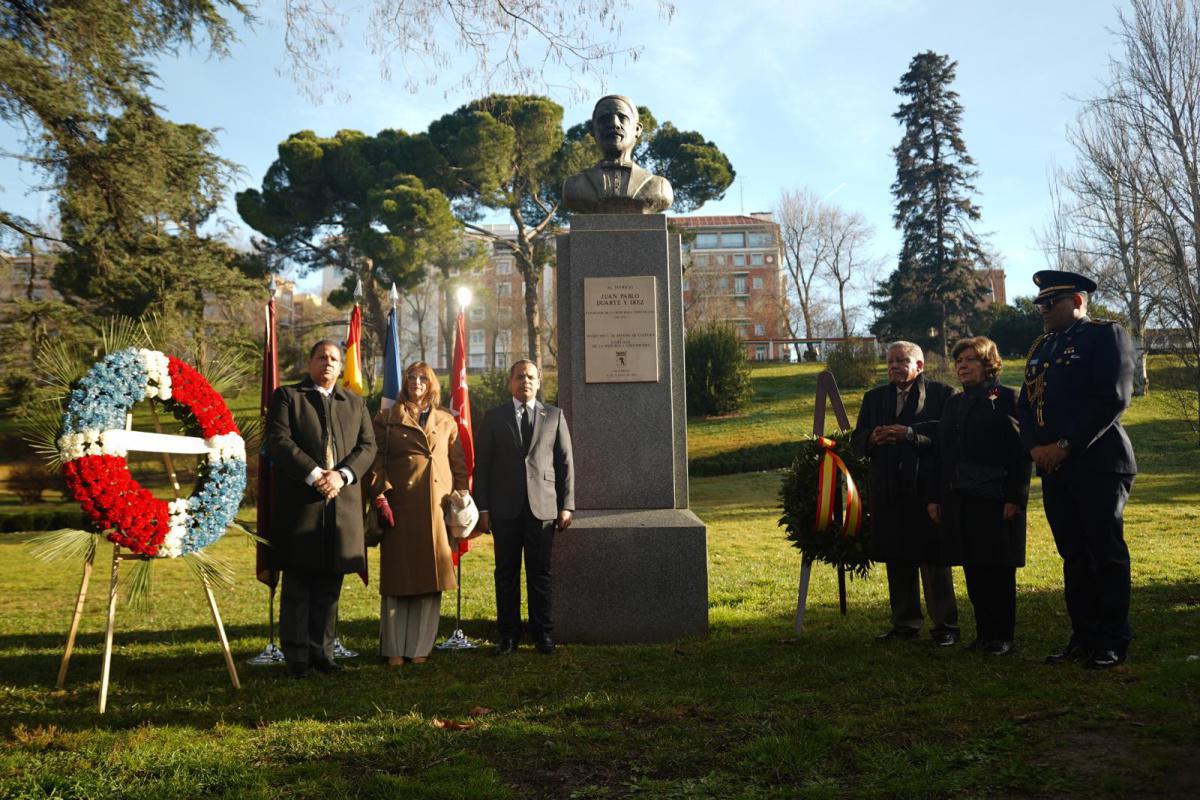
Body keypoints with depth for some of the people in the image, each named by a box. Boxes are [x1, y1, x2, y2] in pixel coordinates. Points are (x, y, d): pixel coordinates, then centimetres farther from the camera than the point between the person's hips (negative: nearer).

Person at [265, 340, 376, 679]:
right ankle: (297, 656, 9)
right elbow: (279, 441, -6)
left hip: (343, 505, 3)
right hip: (299, 504, -3)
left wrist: (341, 475, -10)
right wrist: (315, 474, -15)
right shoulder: (287, 396, 7)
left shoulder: (355, 403, 18)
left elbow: (368, 446, 7)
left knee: (330, 586, 8)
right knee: (297, 585, 1)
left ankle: (322, 651, 16)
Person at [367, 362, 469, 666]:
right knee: (398, 576, 2)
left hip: (437, 508, 2)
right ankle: (394, 648, 12)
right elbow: (377, 461, 1)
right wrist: (380, 498, -10)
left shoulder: (446, 422, 15)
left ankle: (419, 646, 13)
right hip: (400, 506, -2)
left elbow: (459, 464, 13)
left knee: (431, 577, 3)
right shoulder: (386, 419, 8)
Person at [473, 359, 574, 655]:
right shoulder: (494, 418, 9)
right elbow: (481, 465, 6)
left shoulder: (554, 416, 9)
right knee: (506, 573, 5)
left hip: (542, 507, 0)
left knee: (540, 573, 4)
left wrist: (566, 506, 0)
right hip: (505, 508, 0)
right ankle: (508, 634, 14)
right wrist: (482, 508, -1)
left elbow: (565, 463, 7)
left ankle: (542, 633, 15)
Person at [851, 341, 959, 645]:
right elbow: (856, 441, 11)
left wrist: (910, 435, -23)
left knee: (934, 560, 1)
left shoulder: (940, 394, -2)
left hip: (927, 490, -5)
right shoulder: (874, 397, 14)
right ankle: (905, 623, 22)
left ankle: (945, 625, 12)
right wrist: (872, 437, -11)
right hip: (888, 492, 5)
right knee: (897, 560, 11)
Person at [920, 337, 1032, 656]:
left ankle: (1002, 636, 10)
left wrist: (1014, 498, -15)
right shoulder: (953, 403, 15)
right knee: (973, 570, 9)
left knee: (999, 570, 1)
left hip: (995, 498, -6)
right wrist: (933, 497, 10)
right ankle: (983, 633, 18)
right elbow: (941, 452, 15)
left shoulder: (1006, 399, -3)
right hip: (959, 500, 6)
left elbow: (1020, 451, -9)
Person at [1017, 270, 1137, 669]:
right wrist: (1035, 447, -2)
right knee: (1074, 556, 10)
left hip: (1098, 464, -7)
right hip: (1054, 469, 7)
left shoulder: (1106, 335, -3)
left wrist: (1066, 445, -17)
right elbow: (1026, 404, 16)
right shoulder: (1041, 346, 19)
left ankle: (1112, 643, 8)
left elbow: (1113, 399, -14)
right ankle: (1084, 637, 18)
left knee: (1106, 554, -1)